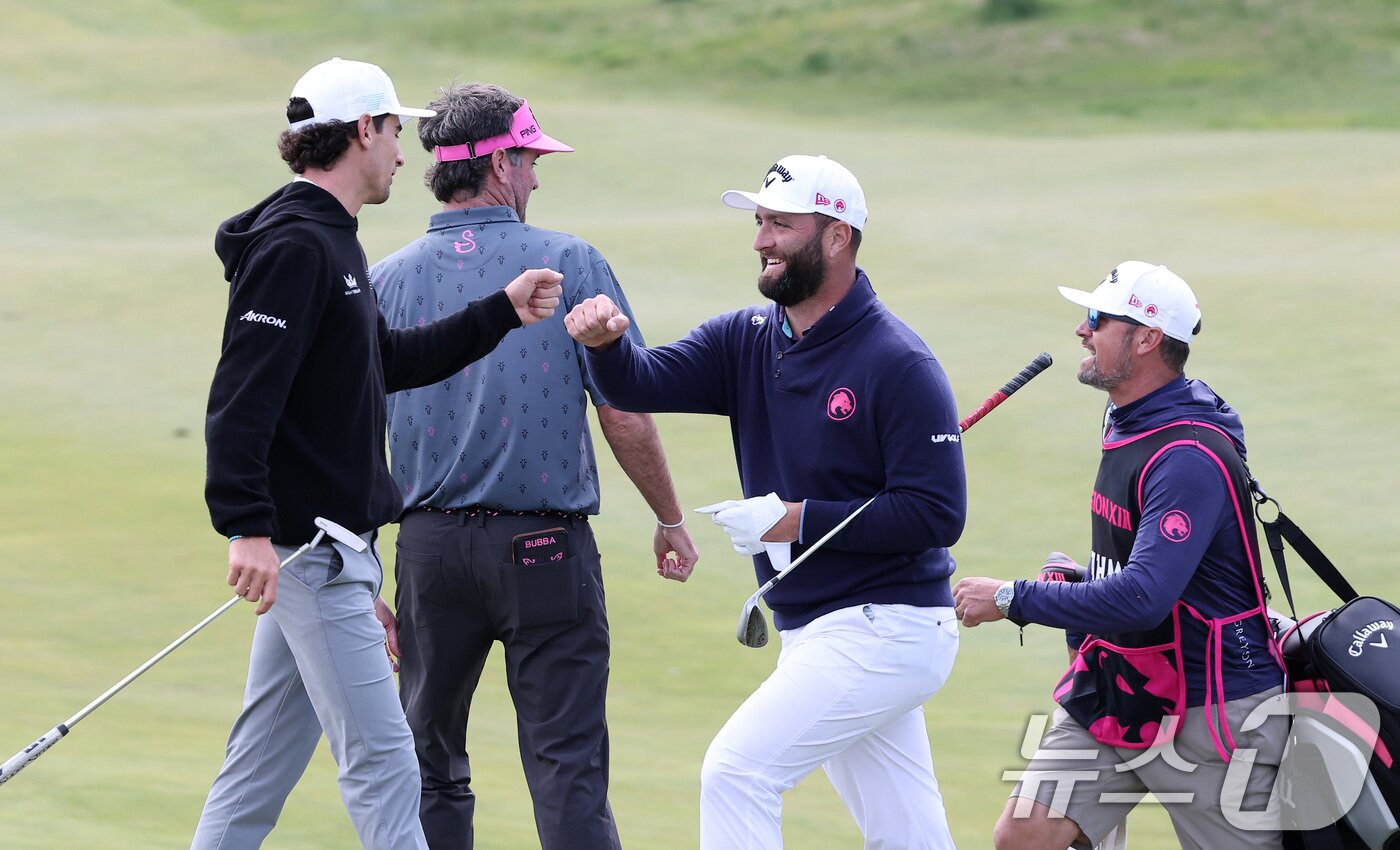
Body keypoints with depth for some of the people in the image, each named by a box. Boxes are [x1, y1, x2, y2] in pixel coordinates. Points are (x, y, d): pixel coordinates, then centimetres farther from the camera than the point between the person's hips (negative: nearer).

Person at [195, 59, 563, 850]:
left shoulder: (330, 242, 17)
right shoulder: (294, 246, -15)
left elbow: (389, 361, 27)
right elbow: (241, 393, -23)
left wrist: (502, 312, 24)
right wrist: (247, 525, -31)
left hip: (328, 547, 10)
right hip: (310, 549, -10)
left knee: (262, 767, 12)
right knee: (382, 763, -11)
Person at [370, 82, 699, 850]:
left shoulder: (387, 281, 2)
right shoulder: (570, 264, -5)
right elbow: (625, 417, -5)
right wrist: (670, 520, 10)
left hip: (431, 547, 3)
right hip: (545, 547, -3)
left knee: (430, 769, 13)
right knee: (567, 766, -3)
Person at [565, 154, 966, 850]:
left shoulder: (900, 365, -15)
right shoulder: (747, 341, 7)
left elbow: (937, 513, -19)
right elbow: (644, 385, -5)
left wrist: (797, 520, -21)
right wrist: (607, 344, -28)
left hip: (885, 629, -8)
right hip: (813, 634, 8)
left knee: (737, 771, -16)